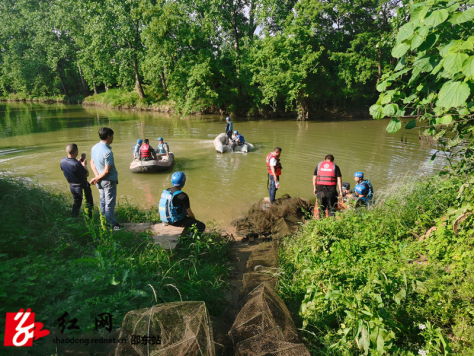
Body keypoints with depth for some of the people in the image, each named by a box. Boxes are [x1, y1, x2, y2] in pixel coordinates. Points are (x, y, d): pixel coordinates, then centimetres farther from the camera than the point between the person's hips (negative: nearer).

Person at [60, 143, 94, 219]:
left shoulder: (63, 161, -9)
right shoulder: (76, 164, -32)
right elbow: (87, 174, -19)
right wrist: (84, 165, -4)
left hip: (72, 186, 7)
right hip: (82, 186, -7)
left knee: (76, 202, 26)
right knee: (89, 203, 12)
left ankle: (74, 217, 31)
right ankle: (89, 218, 19)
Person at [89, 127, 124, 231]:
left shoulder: (94, 147, 1)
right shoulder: (108, 152, -25)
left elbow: (92, 163, 5)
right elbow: (107, 171, -22)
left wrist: (97, 176, -6)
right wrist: (96, 179, -10)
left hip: (100, 181, 8)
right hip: (109, 181, -8)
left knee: (102, 202, 17)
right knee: (110, 204, 2)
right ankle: (112, 224, 14)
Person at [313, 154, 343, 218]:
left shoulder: (319, 165, 10)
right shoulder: (335, 166, 4)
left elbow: (314, 178, 9)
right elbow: (339, 180, -2)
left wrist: (315, 188, 17)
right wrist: (340, 191, 0)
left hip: (320, 189, 2)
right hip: (331, 189, -2)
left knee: (321, 208, 12)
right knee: (332, 208, 8)